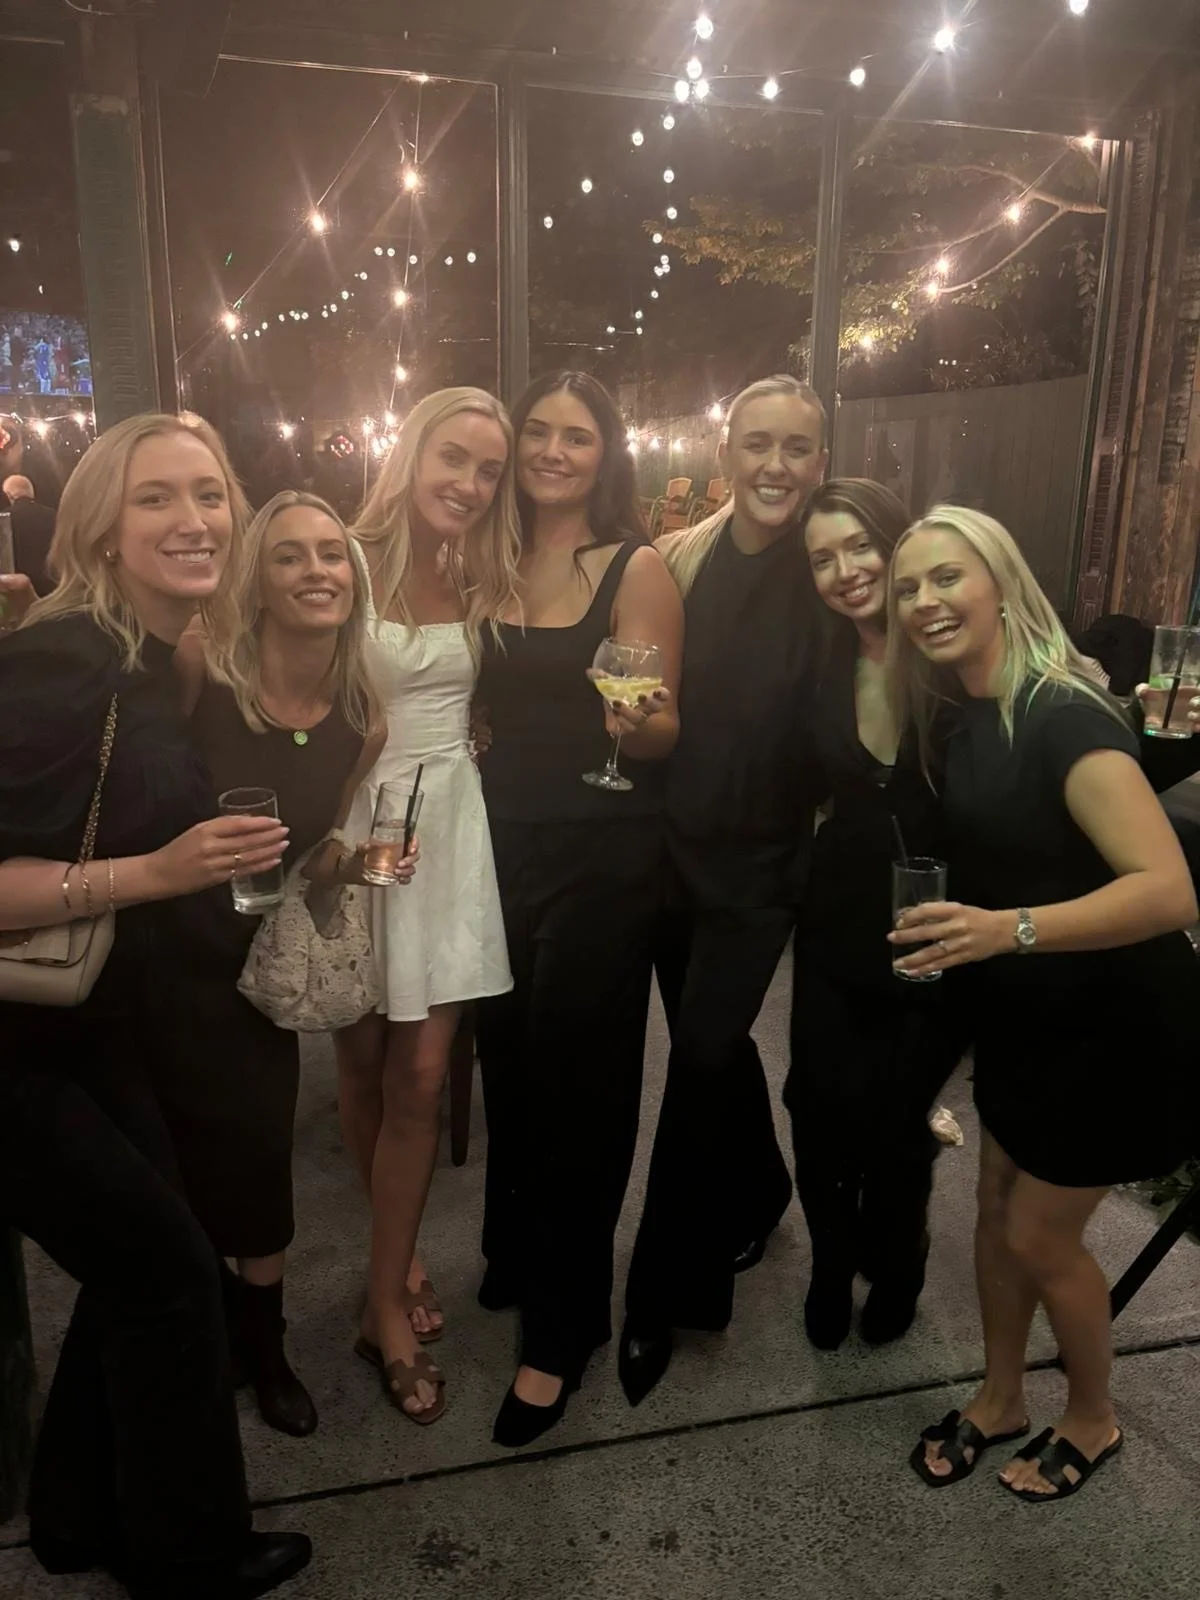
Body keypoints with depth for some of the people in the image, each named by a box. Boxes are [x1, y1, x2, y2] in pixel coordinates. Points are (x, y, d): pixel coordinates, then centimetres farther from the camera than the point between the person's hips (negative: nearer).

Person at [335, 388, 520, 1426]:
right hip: (352, 824, -2)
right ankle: (401, 1259, 36)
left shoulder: (486, 578, 6)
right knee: (364, 1061, 12)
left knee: (420, 1074, 2)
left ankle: (387, 1302, 20)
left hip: (449, 825, 3)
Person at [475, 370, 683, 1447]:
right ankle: (515, 1252, 43)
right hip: (505, 842, 4)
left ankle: (563, 1327, 23)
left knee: (576, 1078, 5)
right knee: (508, 1060, 16)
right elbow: (484, 709, 13)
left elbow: (663, 736, -7)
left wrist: (635, 723, -28)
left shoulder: (637, 570, -5)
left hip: (603, 854, -4)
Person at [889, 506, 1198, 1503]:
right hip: (1023, 1016, 8)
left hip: (1115, 1025, -7)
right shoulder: (958, 719, 0)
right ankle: (1000, 1399, 40)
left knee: (1040, 1235, 6)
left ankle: (1094, 1421, 34)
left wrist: (1010, 929, -46)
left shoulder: (1064, 715, -26)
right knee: (997, 1208, 17)